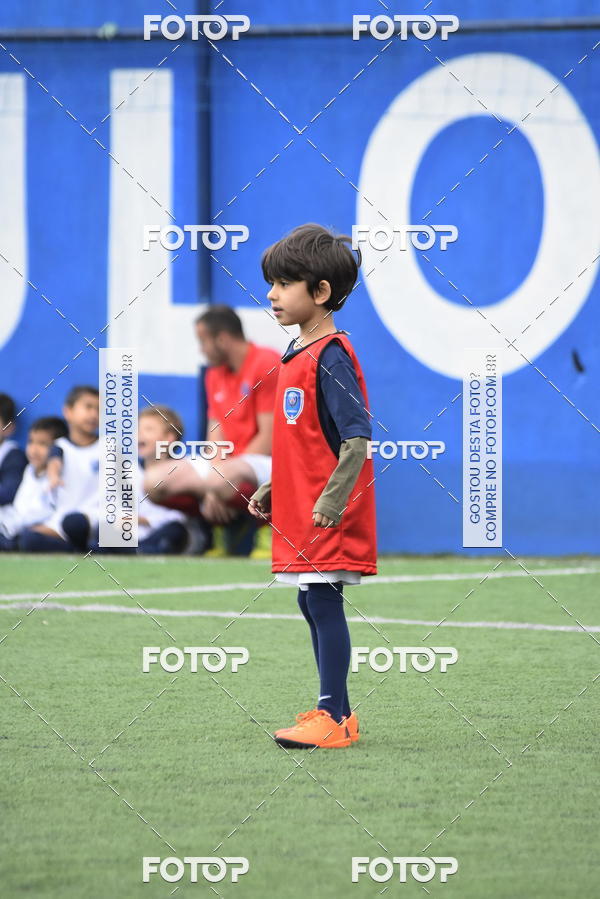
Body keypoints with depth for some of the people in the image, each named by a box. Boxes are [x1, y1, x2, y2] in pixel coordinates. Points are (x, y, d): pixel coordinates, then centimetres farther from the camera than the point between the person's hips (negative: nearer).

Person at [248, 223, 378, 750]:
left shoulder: (331, 357, -16)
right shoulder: (297, 353, 13)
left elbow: (357, 438, -22)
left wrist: (334, 497, -29)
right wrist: (273, 490, 21)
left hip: (328, 514, -10)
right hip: (300, 509, 10)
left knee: (324, 602, -8)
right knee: (312, 604, 13)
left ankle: (333, 720, -5)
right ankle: (336, 713, 20)